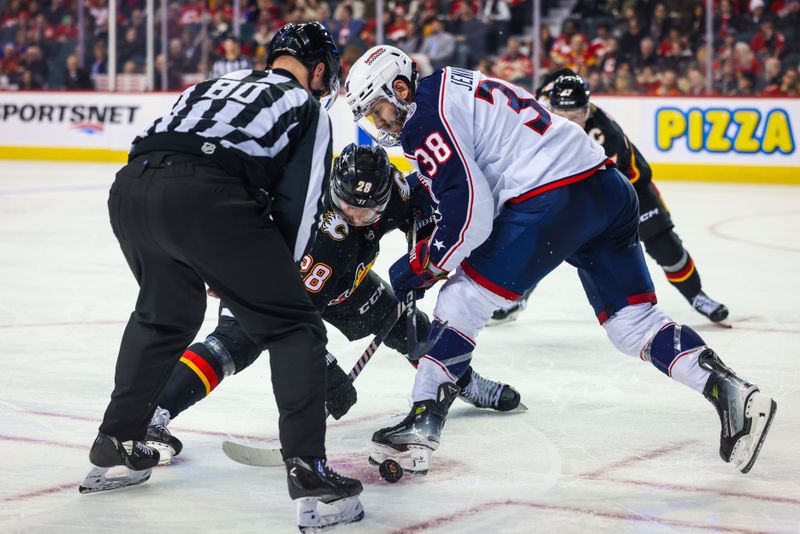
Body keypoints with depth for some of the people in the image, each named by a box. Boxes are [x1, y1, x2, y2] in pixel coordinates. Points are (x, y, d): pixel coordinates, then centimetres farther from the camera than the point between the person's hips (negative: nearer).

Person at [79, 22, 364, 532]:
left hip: (130, 188, 7)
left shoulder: (214, 84, 36)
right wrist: (274, 275, 24)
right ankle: (308, 472, -4)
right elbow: (298, 204, 10)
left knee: (166, 314, 33)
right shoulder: (309, 107, 20)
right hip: (208, 197, -6)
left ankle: (116, 444, 39)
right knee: (294, 328, 6)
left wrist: (207, 269, 39)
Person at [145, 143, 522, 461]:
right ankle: (152, 413, -33)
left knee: (405, 324, 8)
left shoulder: (390, 187, -25)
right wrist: (325, 369, -43)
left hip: (344, 278, 7)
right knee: (236, 342, -28)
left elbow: (423, 202, 0)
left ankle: (467, 384, 33)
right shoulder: (324, 235, -43)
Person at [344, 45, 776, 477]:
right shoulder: (456, 88, 25)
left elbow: (470, 213, -13)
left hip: (555, 197, -10)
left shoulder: (424, 118, -5)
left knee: (462, 299, 0)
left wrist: (421, 265, -2)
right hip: (609, 192, 10)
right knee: (632, 322, 13)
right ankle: (734, 394, 3)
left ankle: (423, 423, -2)